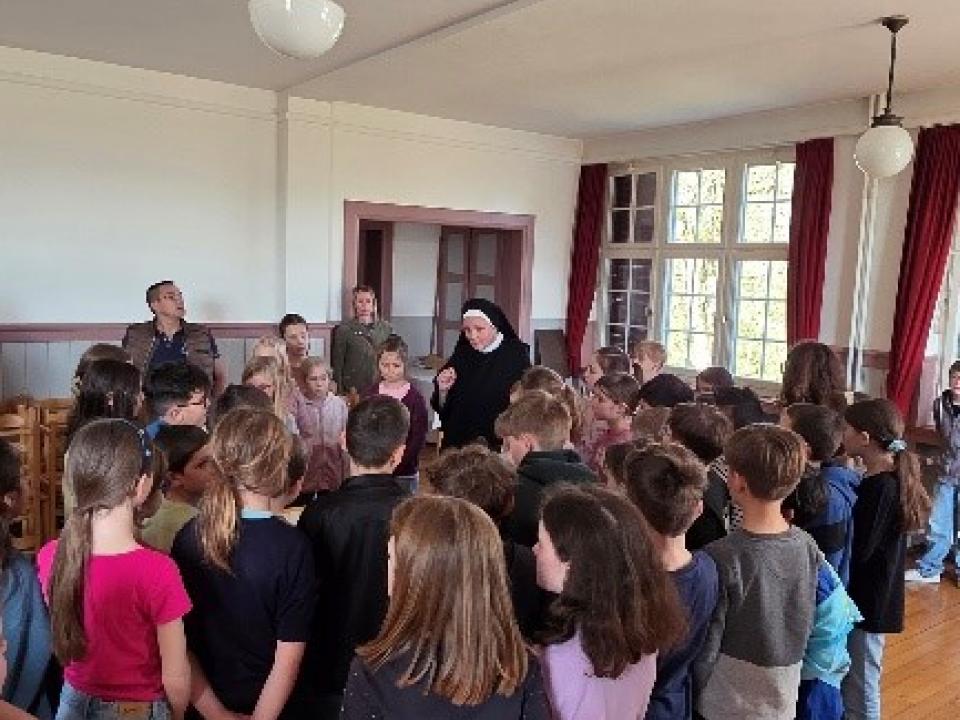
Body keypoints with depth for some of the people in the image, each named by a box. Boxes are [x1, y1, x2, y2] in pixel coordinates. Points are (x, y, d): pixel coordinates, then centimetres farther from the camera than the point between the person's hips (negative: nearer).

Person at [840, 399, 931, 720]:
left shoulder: (879, 488, -24)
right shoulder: (891, 480, 4)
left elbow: (857, 551, -23)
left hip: (866, 602, -9)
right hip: (872, 596, 9)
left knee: (860, 692, 6)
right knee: (855, 684, 22)